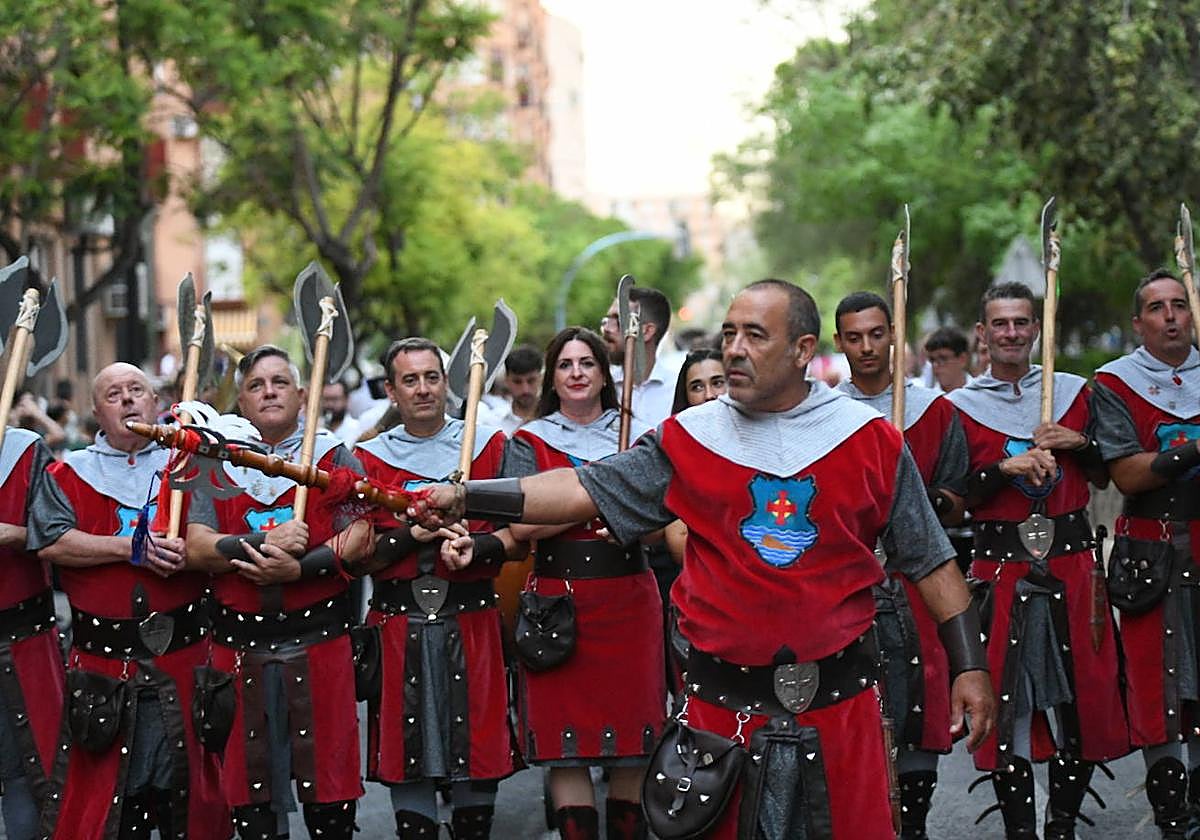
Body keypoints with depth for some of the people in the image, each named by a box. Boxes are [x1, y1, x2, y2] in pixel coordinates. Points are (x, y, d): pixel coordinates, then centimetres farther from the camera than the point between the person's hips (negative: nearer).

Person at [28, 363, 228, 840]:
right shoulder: (70, 474, 8)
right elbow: (50, 542, -8)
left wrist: (188, 552, -18)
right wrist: (131, 548, -14)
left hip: (184, 654, 0)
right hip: (101, 660, 0)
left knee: (188, 780, 4)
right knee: (104, 786, 2)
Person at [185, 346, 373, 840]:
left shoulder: (333, 456, 5)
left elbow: (360, 538, -5)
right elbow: (195, 547, -1)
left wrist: (298, 567, -19)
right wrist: (266, 545, -16)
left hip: (318, 638, -2)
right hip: (239, 645, 2)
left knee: (327, 774, 2)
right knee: (248, 775, 7)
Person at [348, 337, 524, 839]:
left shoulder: (490, 446, 7)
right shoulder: (368, 460, 6)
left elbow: (519, 538, 2)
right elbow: (355, 558, 0)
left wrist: (476, 546, -17)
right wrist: (413, 534, -14)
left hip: (471, 621, 0)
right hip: (398, 625, 0)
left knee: (476, 744, 4)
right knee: (406, 751, 2)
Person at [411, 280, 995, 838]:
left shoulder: (872, 441, 1)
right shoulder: (689, 439, 3)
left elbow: (931, 562, 6)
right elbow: (586, 490, 0)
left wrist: (970, 667, 0)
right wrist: (463, 496, -10)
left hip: (840, 705, 0)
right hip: (725, 708, 1)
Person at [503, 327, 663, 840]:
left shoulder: (637, 436, 11)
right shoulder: (529, 443, 6)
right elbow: (521, 526, -6)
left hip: (628, 599, 1)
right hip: (559, 599, -1)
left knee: (632, 747, 2)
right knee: (567, 746, -2)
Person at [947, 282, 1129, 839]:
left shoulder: (1074, 392, 9)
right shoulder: (961, 406, 3)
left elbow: (1103, 477, 13)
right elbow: (958, 499, -1)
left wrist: (1077, 443, -5)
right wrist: (1005, 469, -15)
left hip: (1071, 562, 2)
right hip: (1000, 565, -2)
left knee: (1080, 692, 3)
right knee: (1006, 699, -2)